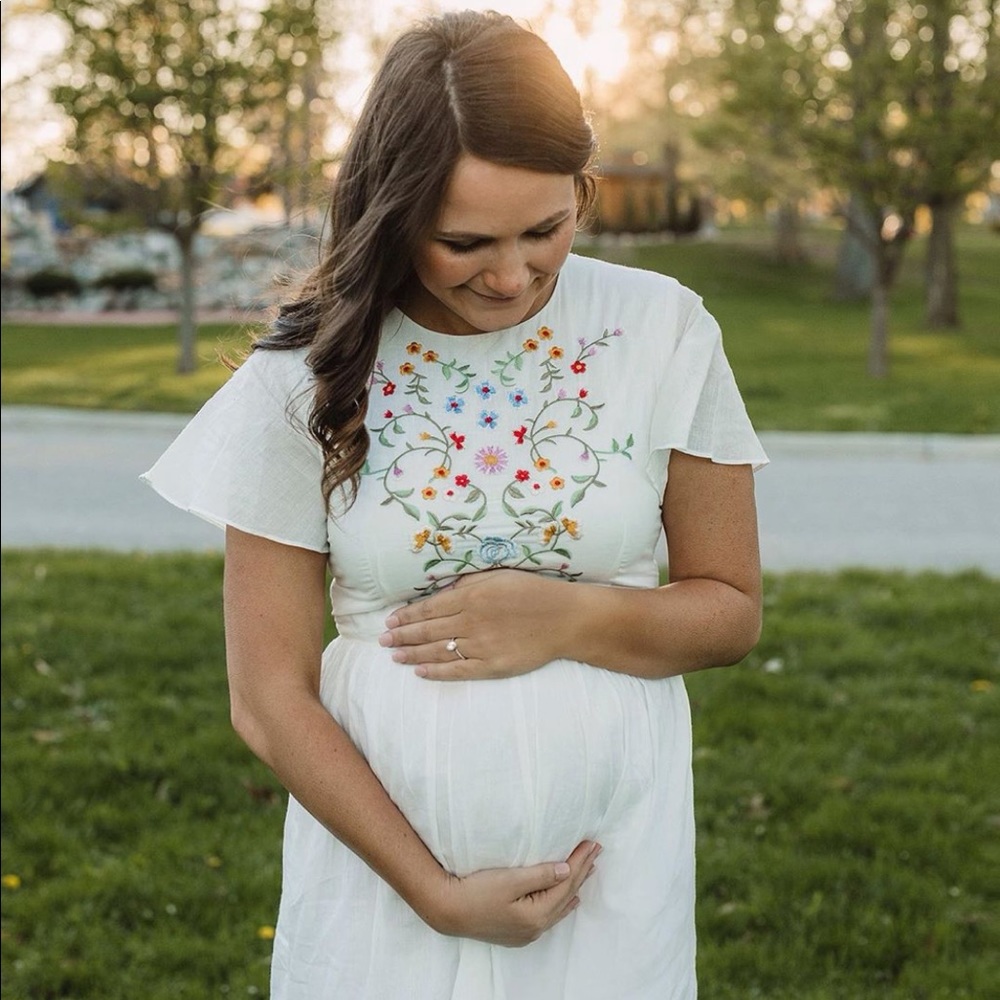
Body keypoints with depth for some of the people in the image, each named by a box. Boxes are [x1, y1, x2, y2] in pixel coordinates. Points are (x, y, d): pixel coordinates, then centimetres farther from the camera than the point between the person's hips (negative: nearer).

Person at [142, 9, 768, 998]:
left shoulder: (664, 334, -7)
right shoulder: (308, 376, -9)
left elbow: (731, 612, 1)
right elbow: (269, 696, -7)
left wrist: (567, 618, -17)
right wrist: (435, 895, -12)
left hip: (615, 848, 1)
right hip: (380, 841, 0)